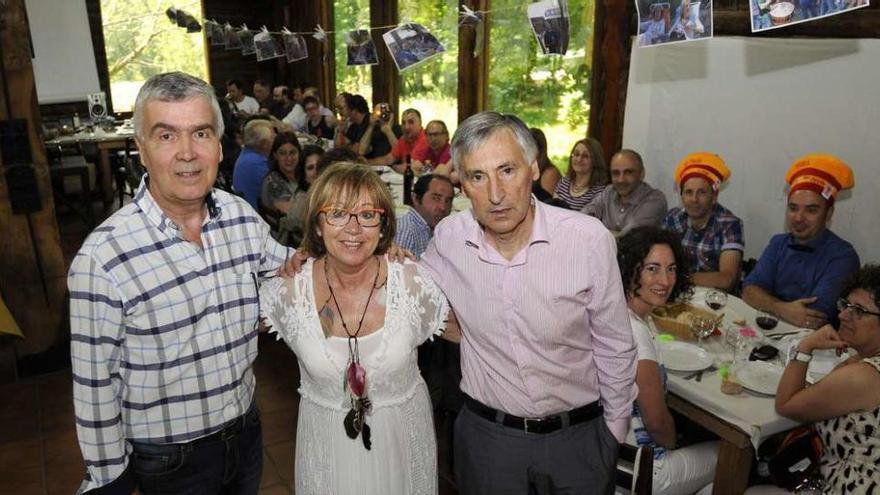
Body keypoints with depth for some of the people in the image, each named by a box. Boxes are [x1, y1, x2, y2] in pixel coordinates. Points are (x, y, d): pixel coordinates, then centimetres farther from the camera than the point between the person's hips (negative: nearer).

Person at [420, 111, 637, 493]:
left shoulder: (590, 239, -18)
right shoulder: (448, 237, -12)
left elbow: (614, 348, -6)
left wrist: (615, 429, 4)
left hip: (578, 436, -1)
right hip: (485, 433, 2)